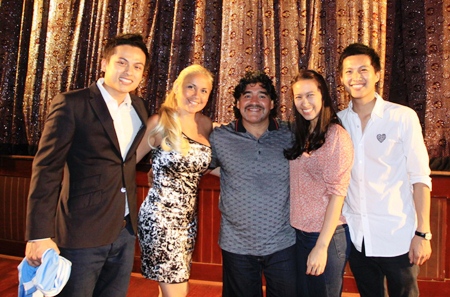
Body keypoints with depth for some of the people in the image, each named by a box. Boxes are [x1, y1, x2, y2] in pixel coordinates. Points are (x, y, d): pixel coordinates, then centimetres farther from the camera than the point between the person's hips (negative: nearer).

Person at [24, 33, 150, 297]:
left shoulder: (138, 107, 7)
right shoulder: (71, 104, -10)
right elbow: (46, 169, -13)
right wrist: (39, 235, -17)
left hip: (125, 230, 6)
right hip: (82, 233, -5)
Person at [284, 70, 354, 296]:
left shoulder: (336, 135, -13)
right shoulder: (299, 135, 8)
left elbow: (337, 193, -16)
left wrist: (322, 246, -17)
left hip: (327, 235, -6)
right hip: (299, 233, 6)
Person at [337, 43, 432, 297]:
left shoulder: (403, 117, -8)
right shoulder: (338, 121, 1)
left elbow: (420, 177, -7)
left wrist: (423, 233, -10)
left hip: (397, 237, -3)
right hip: (356, 237, 3)